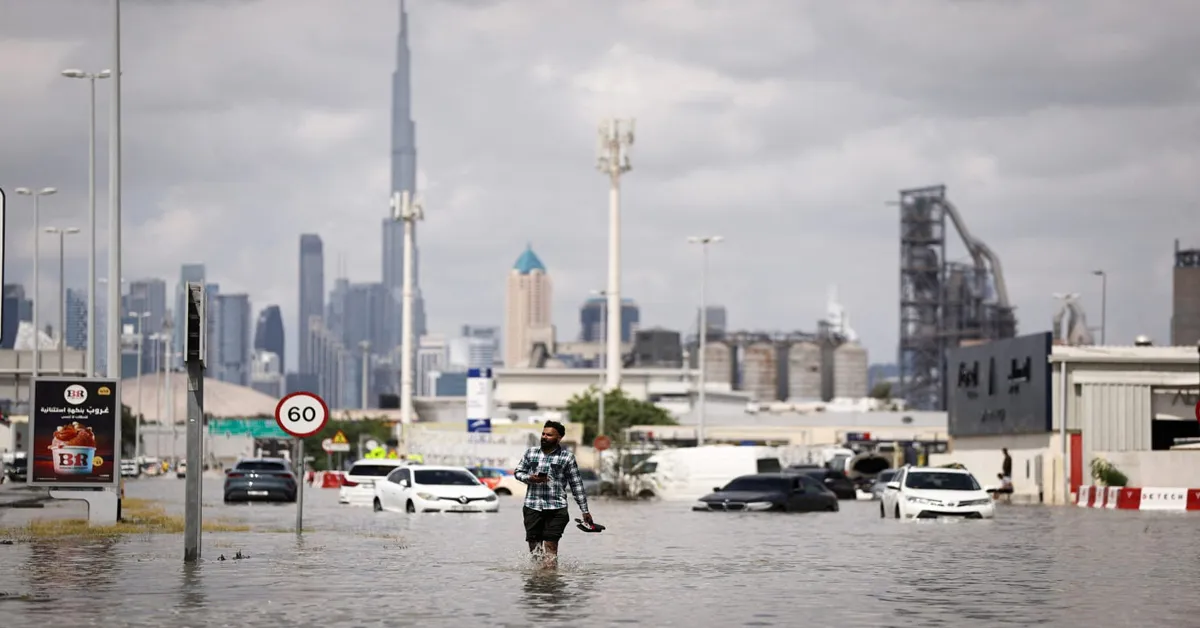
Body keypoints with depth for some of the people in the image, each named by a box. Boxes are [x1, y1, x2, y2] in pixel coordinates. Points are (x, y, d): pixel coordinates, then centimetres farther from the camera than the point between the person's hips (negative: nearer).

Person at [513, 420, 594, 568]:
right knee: (533, 545, 2)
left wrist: (585, 510, 5)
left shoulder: (567, 457, 3)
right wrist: (530, 478, -7)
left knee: (550, 546, -9)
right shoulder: (531, 452, 11)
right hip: (532, 506, 3)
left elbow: (576, 485, 6)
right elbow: (518, 472, 16)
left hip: (556, 508, -3)